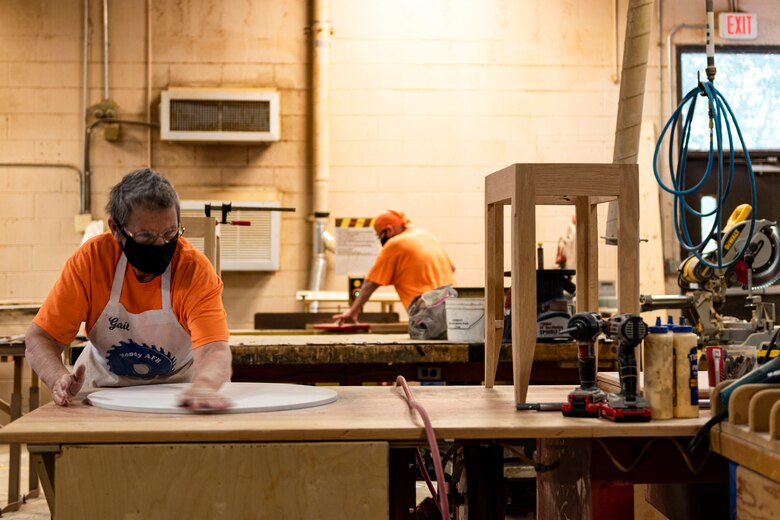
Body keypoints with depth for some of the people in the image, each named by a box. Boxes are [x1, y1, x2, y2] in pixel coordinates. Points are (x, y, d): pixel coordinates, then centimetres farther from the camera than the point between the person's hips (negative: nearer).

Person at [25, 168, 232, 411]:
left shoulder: (196, 270, -22)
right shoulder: (92, 258, -18)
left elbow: (214, 350, -34)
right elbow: (39, 336, -15)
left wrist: (203, 386, -58)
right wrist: (60, 380, -36)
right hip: (105, 383, -1)